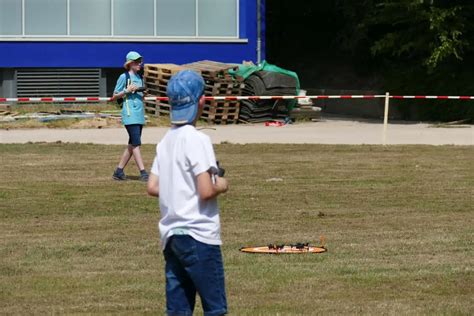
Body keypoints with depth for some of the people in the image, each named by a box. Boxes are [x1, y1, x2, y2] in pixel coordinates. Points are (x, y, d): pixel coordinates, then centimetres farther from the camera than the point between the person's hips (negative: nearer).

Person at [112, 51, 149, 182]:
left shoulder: (139, 77, 17)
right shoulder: (124, 77, -4)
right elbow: (115, 96, -2)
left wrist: (142, 92, 7)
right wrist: (127, 90, -15)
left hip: (139, 114, 8)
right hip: (130, 114, -8)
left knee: (132, 145, 9)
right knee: (136, 143, -13)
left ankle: (119, 171, 17)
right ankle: (143, 173, -18)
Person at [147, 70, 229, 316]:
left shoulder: (165, 141, 10)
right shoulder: (197, 139, -12)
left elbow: (153, 187, 10)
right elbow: (206, 191, -18)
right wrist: (221, 185, 2)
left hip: (171, 234, 8)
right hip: (199, 235, -7)